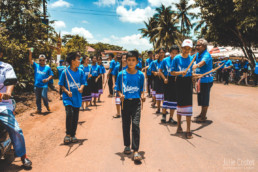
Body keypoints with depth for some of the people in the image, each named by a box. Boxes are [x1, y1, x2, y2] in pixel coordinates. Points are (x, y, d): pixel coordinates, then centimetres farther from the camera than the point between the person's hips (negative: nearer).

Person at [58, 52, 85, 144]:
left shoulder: (80, 72, 2)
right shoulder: (65, 72, -6)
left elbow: (83, 82, 8)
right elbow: (61, 85, -1)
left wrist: (81, 88, -13)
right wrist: (67, 91, -16)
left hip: (77, 98, 3)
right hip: (68, 97, -3)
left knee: (75, 117, 8)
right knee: (69, 113, -19)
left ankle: (73, 134, 24)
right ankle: (68, 134, -1)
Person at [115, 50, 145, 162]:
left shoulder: (140, 75, 1)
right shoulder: (121, 74, -1)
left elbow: (141, 89, 10)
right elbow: (118, 89, 4)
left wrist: (142, 96, -9)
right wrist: (120, 95, -14)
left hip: (136, 102, -1)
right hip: (125, 102, 1)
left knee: (136, 124, -9)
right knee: (126, 125, 13)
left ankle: (136, 151, -3)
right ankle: (127, 146, 33)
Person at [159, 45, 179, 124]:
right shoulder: (165, 60, 0)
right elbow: (160, 71, 6)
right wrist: (164, 78, -7)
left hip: (176, 81, 1)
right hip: (168, 81, -1)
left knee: (174, 99, 6)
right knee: (166, 97, 1)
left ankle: (171, 118, 17)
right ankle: (164, 115, 19)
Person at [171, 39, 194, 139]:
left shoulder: (191, 58, 4)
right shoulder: (177, 58, -4)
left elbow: (191, 72, 13)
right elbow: (172, 72, -4)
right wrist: (181, 72, -19)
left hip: (188, 82, 2)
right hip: (179, 82, -1)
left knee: (188, 105, -2)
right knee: (180, 104, 8)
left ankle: (188, 130, 6)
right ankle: (179, 126, 27)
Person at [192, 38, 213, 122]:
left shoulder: (206, 55, -19)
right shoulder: (197, 54, 9)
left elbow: (203, 62, -39)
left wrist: (196, 66, -58)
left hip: (206, 79, -9)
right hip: (200, 79, 9)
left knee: (205, 97, -1)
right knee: (201, 97, 17)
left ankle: (203, 117, 11)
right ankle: (202, 114, 31)